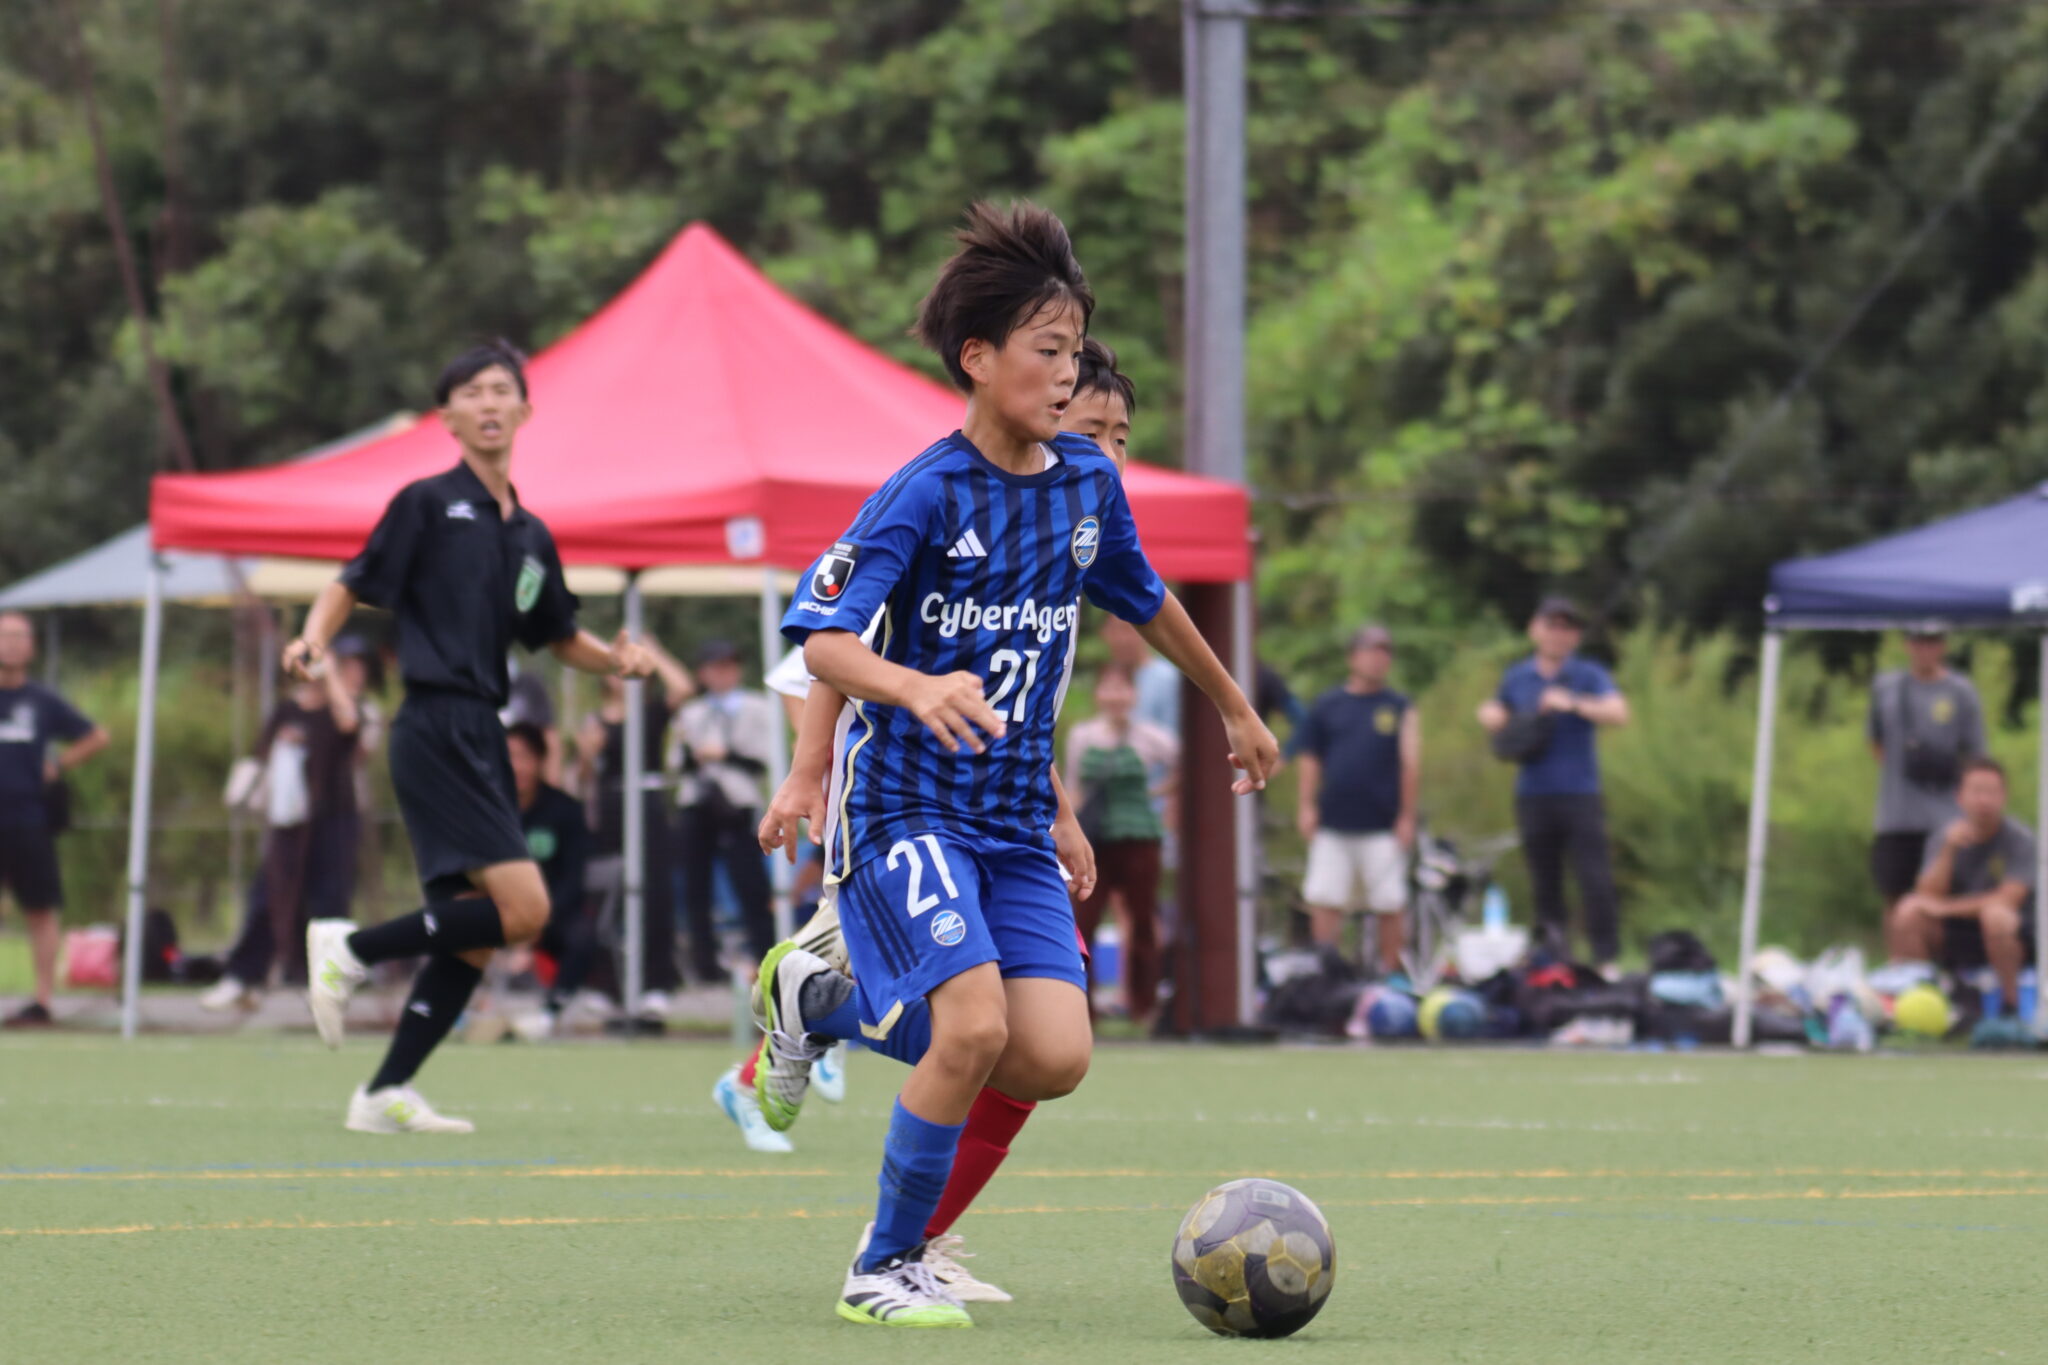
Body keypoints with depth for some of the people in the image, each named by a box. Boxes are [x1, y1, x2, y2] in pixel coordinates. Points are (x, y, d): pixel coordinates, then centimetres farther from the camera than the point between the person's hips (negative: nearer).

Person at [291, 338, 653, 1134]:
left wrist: (618, 660, 7)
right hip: (436, 730, -8)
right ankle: (350, 950, -6)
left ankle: (386, 1095, 12)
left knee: (472, 940, 7)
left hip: (482, 739, 8)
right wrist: (315, 635, -24)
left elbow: (558, 638, 26)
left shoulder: (530, 536, 17)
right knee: (522, 907, -18)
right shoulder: (428, 504, -2)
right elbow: (356, 584, -4)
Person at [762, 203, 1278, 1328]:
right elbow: (822, 641, -19)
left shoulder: (1089, 483, 6)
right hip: (905, 802, -6)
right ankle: (883, 1269, -5)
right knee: (976, 1025, -24)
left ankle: (820, 1000, 16)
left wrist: (1236, 710, 35)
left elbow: (1146, 601, 25)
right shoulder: (926, 494, -13)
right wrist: (915, 689, -39)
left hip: (1015, 819, 6)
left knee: (1054, 1058, -8)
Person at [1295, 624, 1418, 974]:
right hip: (1332, 825, 1)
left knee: (1390, 906, 0)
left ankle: (1390, 974, 9)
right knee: (1324, 902, -2)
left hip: (1382, 827, -1)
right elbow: (1309, 759, 11)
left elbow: (1410, 764, 3)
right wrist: (1307, 806, 2)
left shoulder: (1399, 708, 5)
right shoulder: (1326, 705, 10)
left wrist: (1406, 816, -2)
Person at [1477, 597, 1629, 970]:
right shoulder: (1516, 678, 13)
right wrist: (1492, 718, 7)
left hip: (1580, 792, -3)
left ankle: (1606, 959, -9)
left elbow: (1618, 713, -12)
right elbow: (1496, 713, 30)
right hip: (1533, 794, 3)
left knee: (1595, 880, -10)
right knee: (1544, 883, 5)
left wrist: (1573, 703, -22)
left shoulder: (1589, 676, 2)